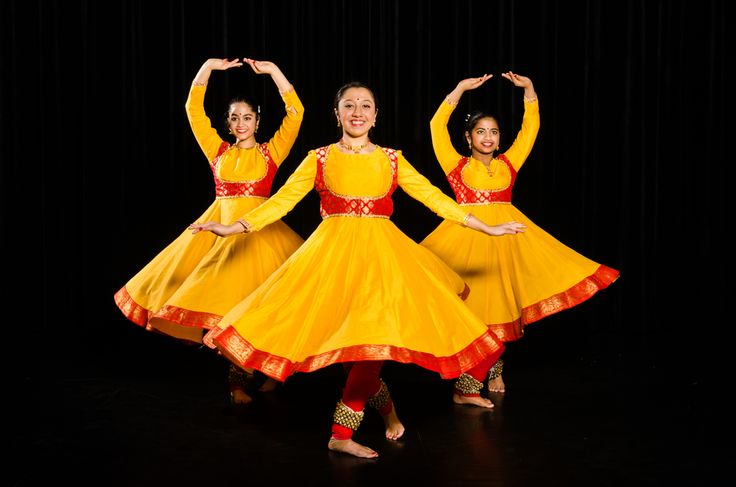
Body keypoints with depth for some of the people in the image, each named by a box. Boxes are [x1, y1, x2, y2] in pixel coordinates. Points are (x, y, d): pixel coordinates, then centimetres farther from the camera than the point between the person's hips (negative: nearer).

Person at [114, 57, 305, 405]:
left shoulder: (271, 152, 6)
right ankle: (238, 379, 6)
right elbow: (193, 109, 9)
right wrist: (208, 67, 4)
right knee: (223, 301, -3)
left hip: (259, 230, -2)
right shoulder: (218, 150, 12)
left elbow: (295, 113, -2)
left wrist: (273, 71, -5)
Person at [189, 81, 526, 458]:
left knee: (379, 329, -15)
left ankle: (342, 432, -6)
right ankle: (383, 403, 17)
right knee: (353, 335, -11)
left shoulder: (391, 160, 9)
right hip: (334, 252, -1)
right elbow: (282, 201, 5)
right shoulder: (319, 159, 6)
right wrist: (233, 228, -3)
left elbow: (433, 197, 10)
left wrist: (487, 229, 8)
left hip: (383, 253, 1)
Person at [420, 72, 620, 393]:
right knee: (469, 304, -3)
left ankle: (495, 371, 18)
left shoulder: (508, 163, 11)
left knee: (500, 302, 6)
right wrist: (461, 89, -7)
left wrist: (528, 88, 5)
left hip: (505, 235, 3)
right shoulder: (458, 166, 2)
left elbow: (530, 128, 13)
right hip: (467, 235, -3)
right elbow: (437, 127, -5)